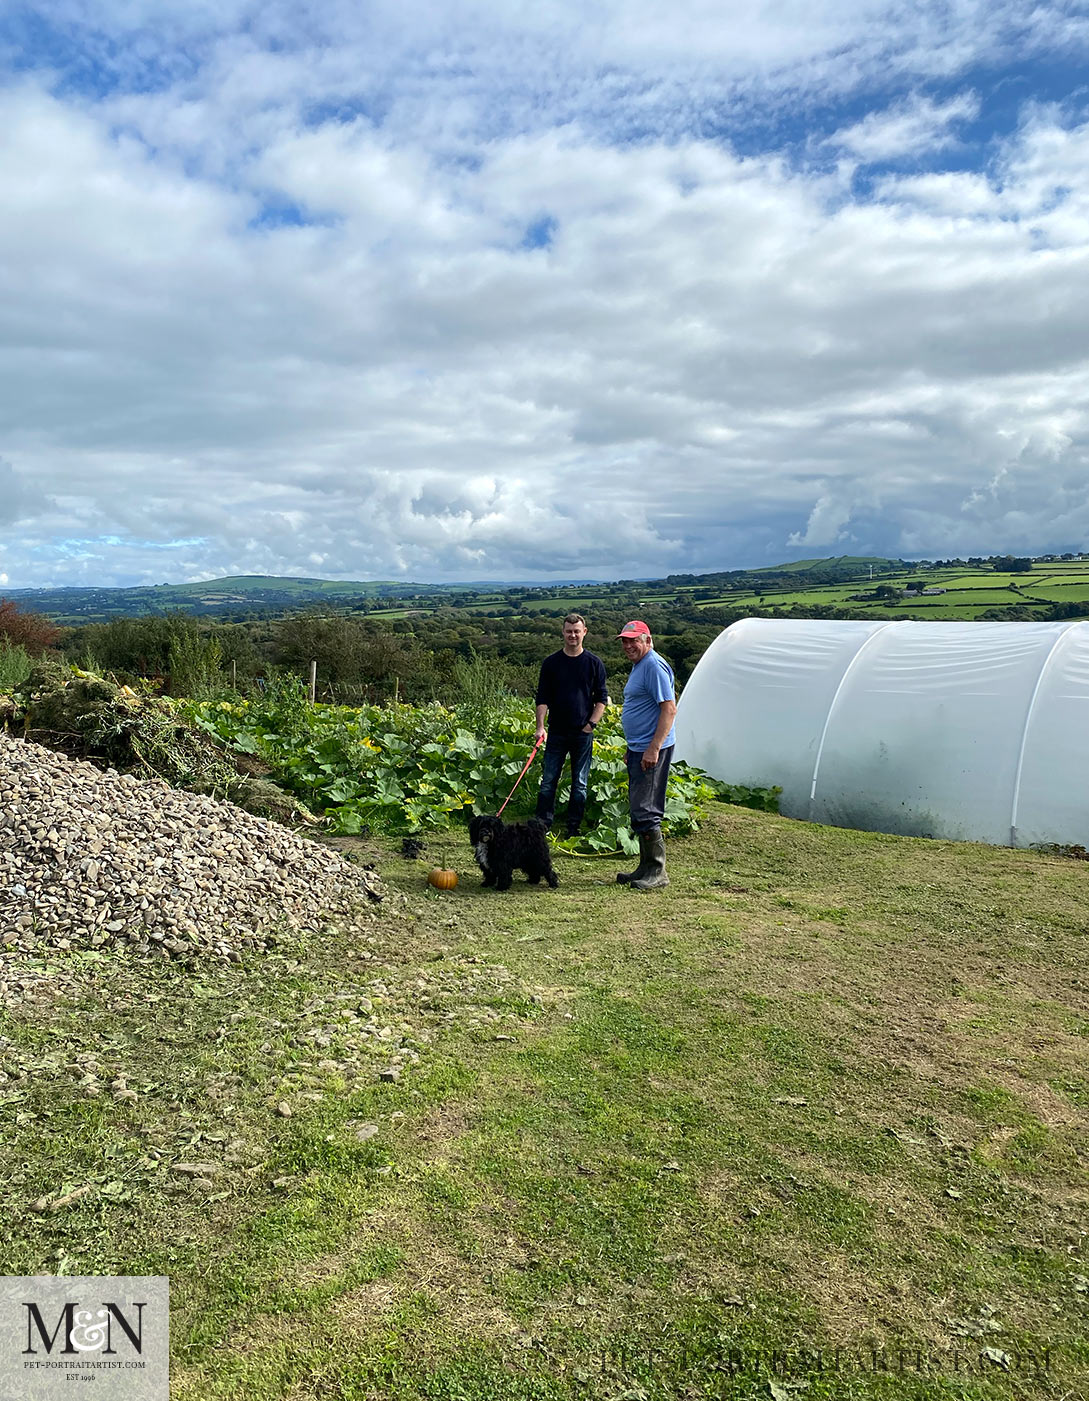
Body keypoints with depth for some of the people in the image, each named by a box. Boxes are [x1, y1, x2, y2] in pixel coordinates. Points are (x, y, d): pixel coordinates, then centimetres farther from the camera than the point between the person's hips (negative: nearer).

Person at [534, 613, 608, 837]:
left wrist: (591, 724, -6)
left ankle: (573, 830, 15)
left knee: (580, 784, 6)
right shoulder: (551, 663, 3)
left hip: (583, 733, 0)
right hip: (557, 732, 0)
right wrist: (540, 726, -9)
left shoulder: (594, 663, 2)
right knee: (548, 781, 1)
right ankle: (542, 826, 10)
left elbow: (601, 698, 5)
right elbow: (542, 698, 2)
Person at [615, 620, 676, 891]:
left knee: (645, 810, -8)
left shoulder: (654, 665, -14)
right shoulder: (638, 666, 18)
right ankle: (646, 868, 22)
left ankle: (657, 872, 0)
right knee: (638, 810, 14)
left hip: (651, 750, -11)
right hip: (638, 749, 11)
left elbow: (669, 708, -21)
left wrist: (654, 748, -26)